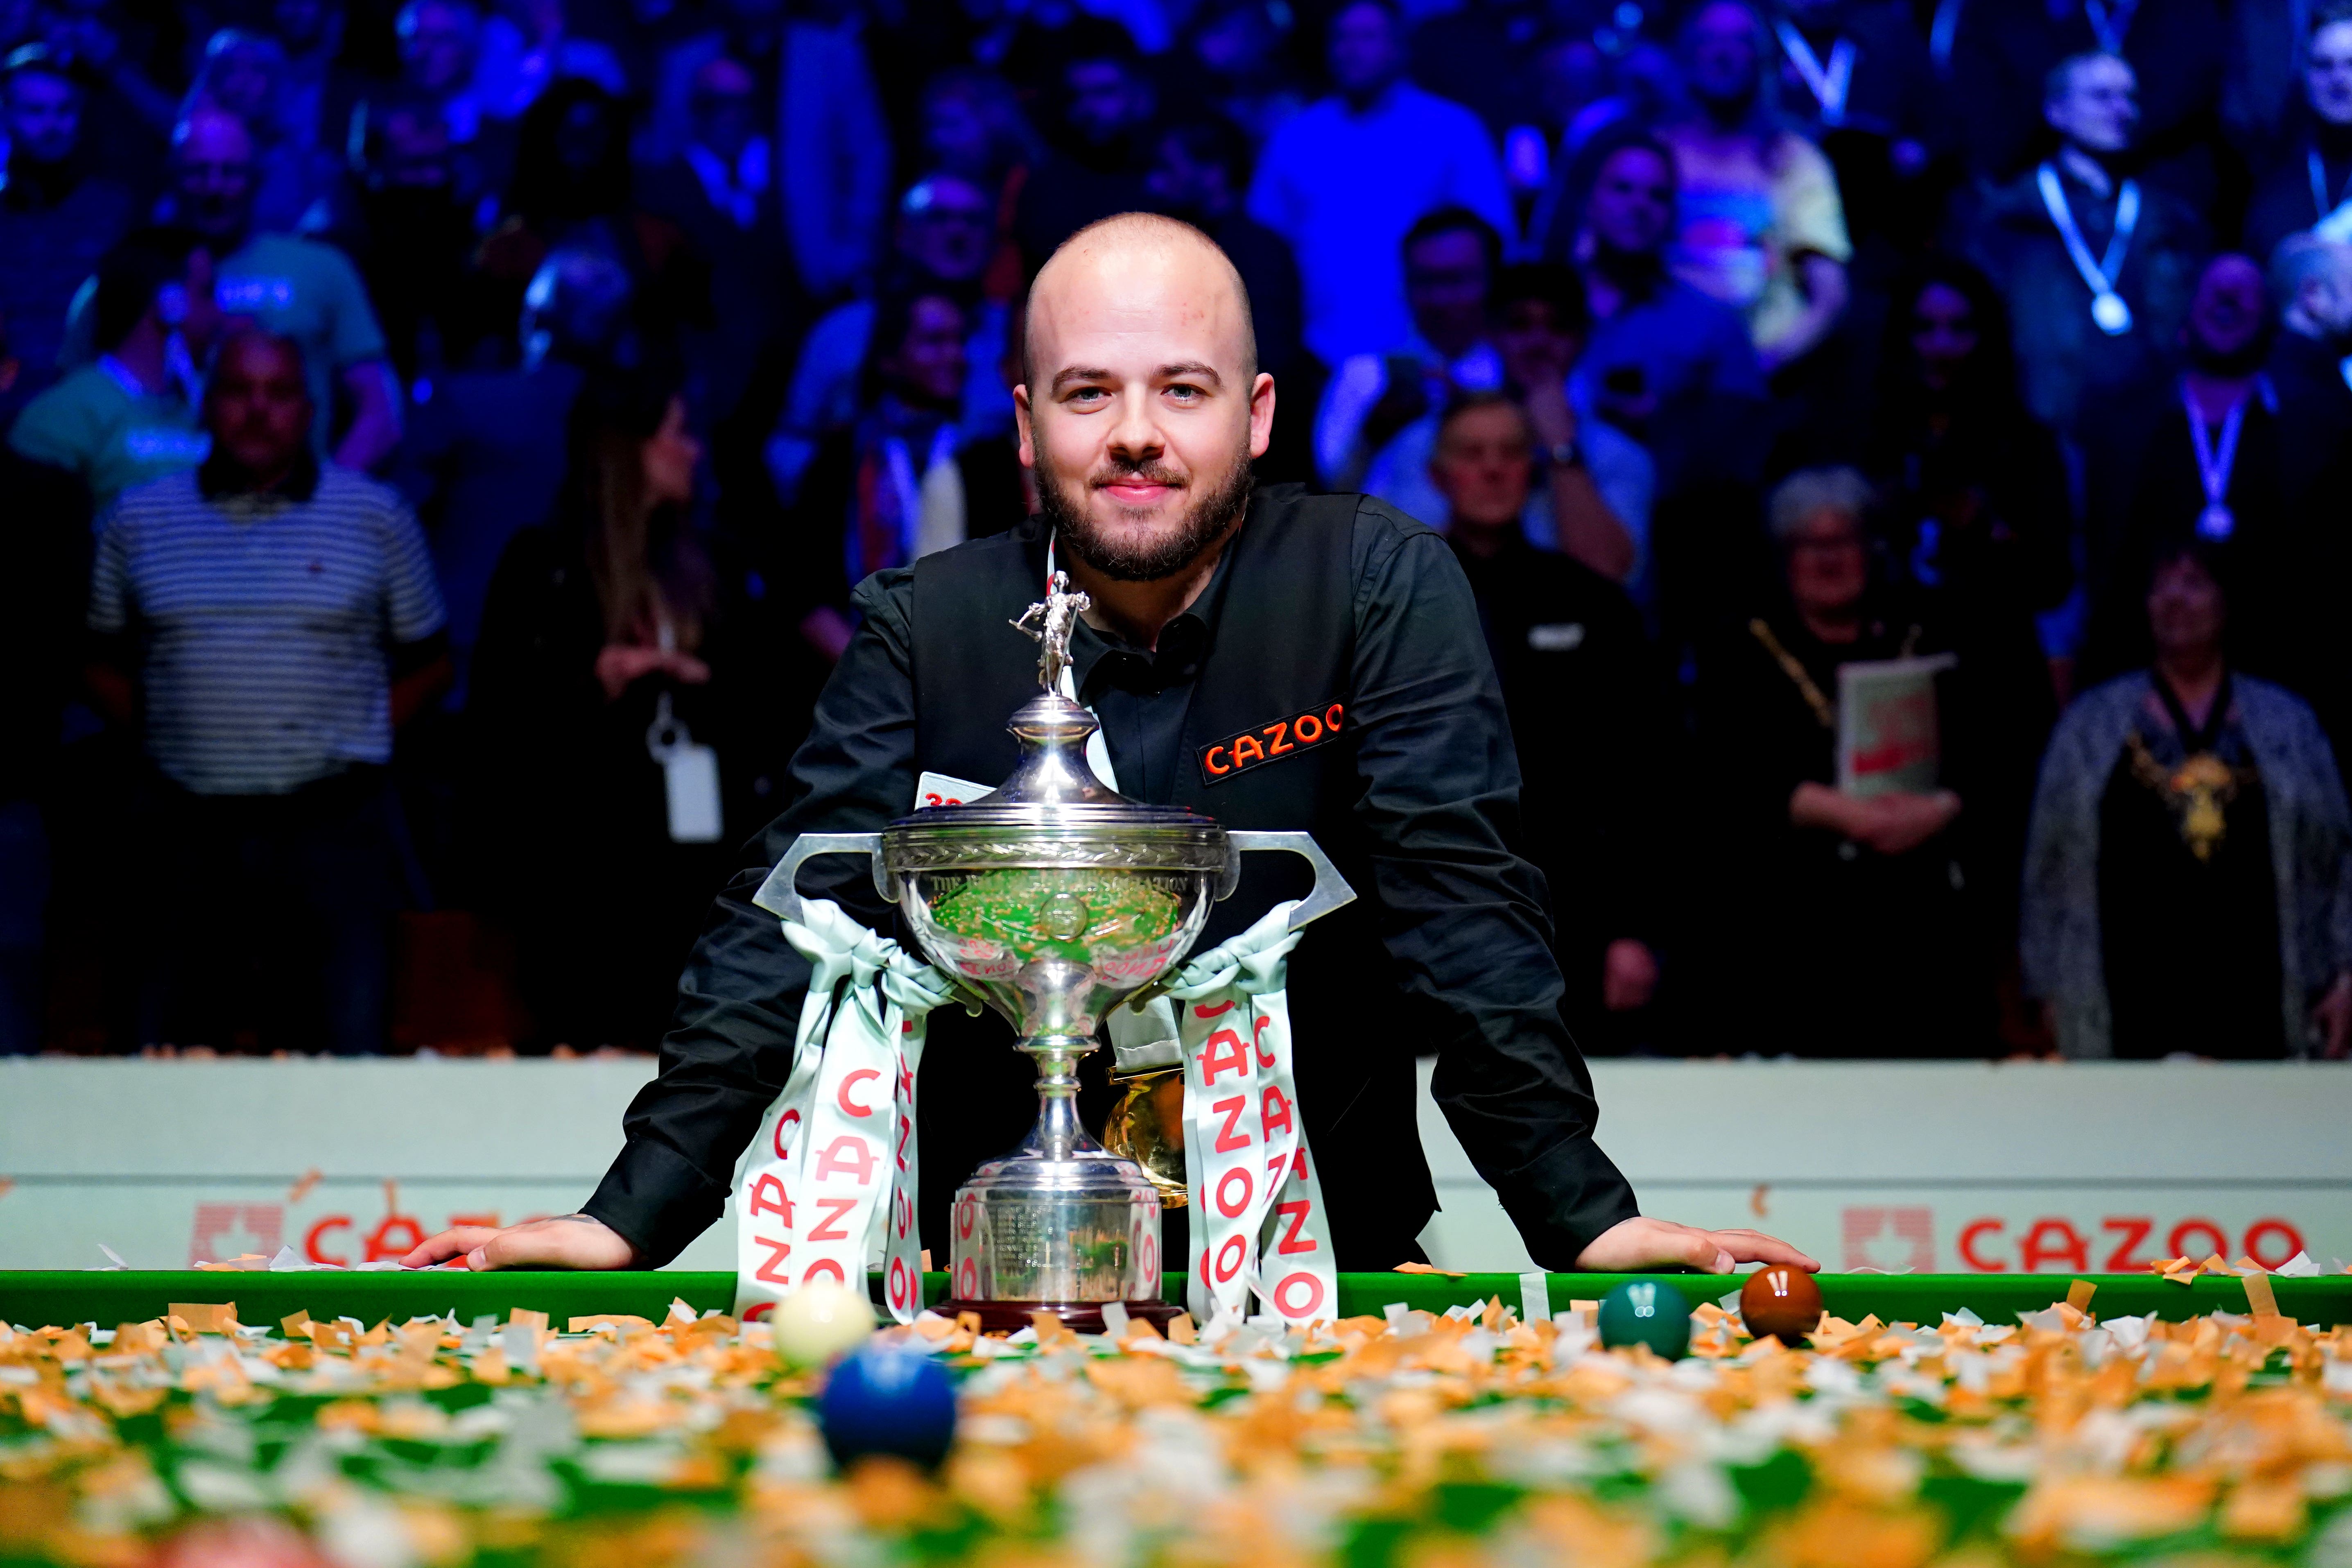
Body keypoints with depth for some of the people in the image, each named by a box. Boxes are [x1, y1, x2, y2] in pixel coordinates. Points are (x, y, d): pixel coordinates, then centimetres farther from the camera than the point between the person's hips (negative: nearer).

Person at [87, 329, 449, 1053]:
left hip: (333, 828, -1)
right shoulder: (138, 521, 8)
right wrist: (164, 735, 4)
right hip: (188, 832, 1)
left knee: (345, 1048, -2)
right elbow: (104, 661, 16)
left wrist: (353, 740, 1)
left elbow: (425, 660, 11)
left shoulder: (376, 517, 4)